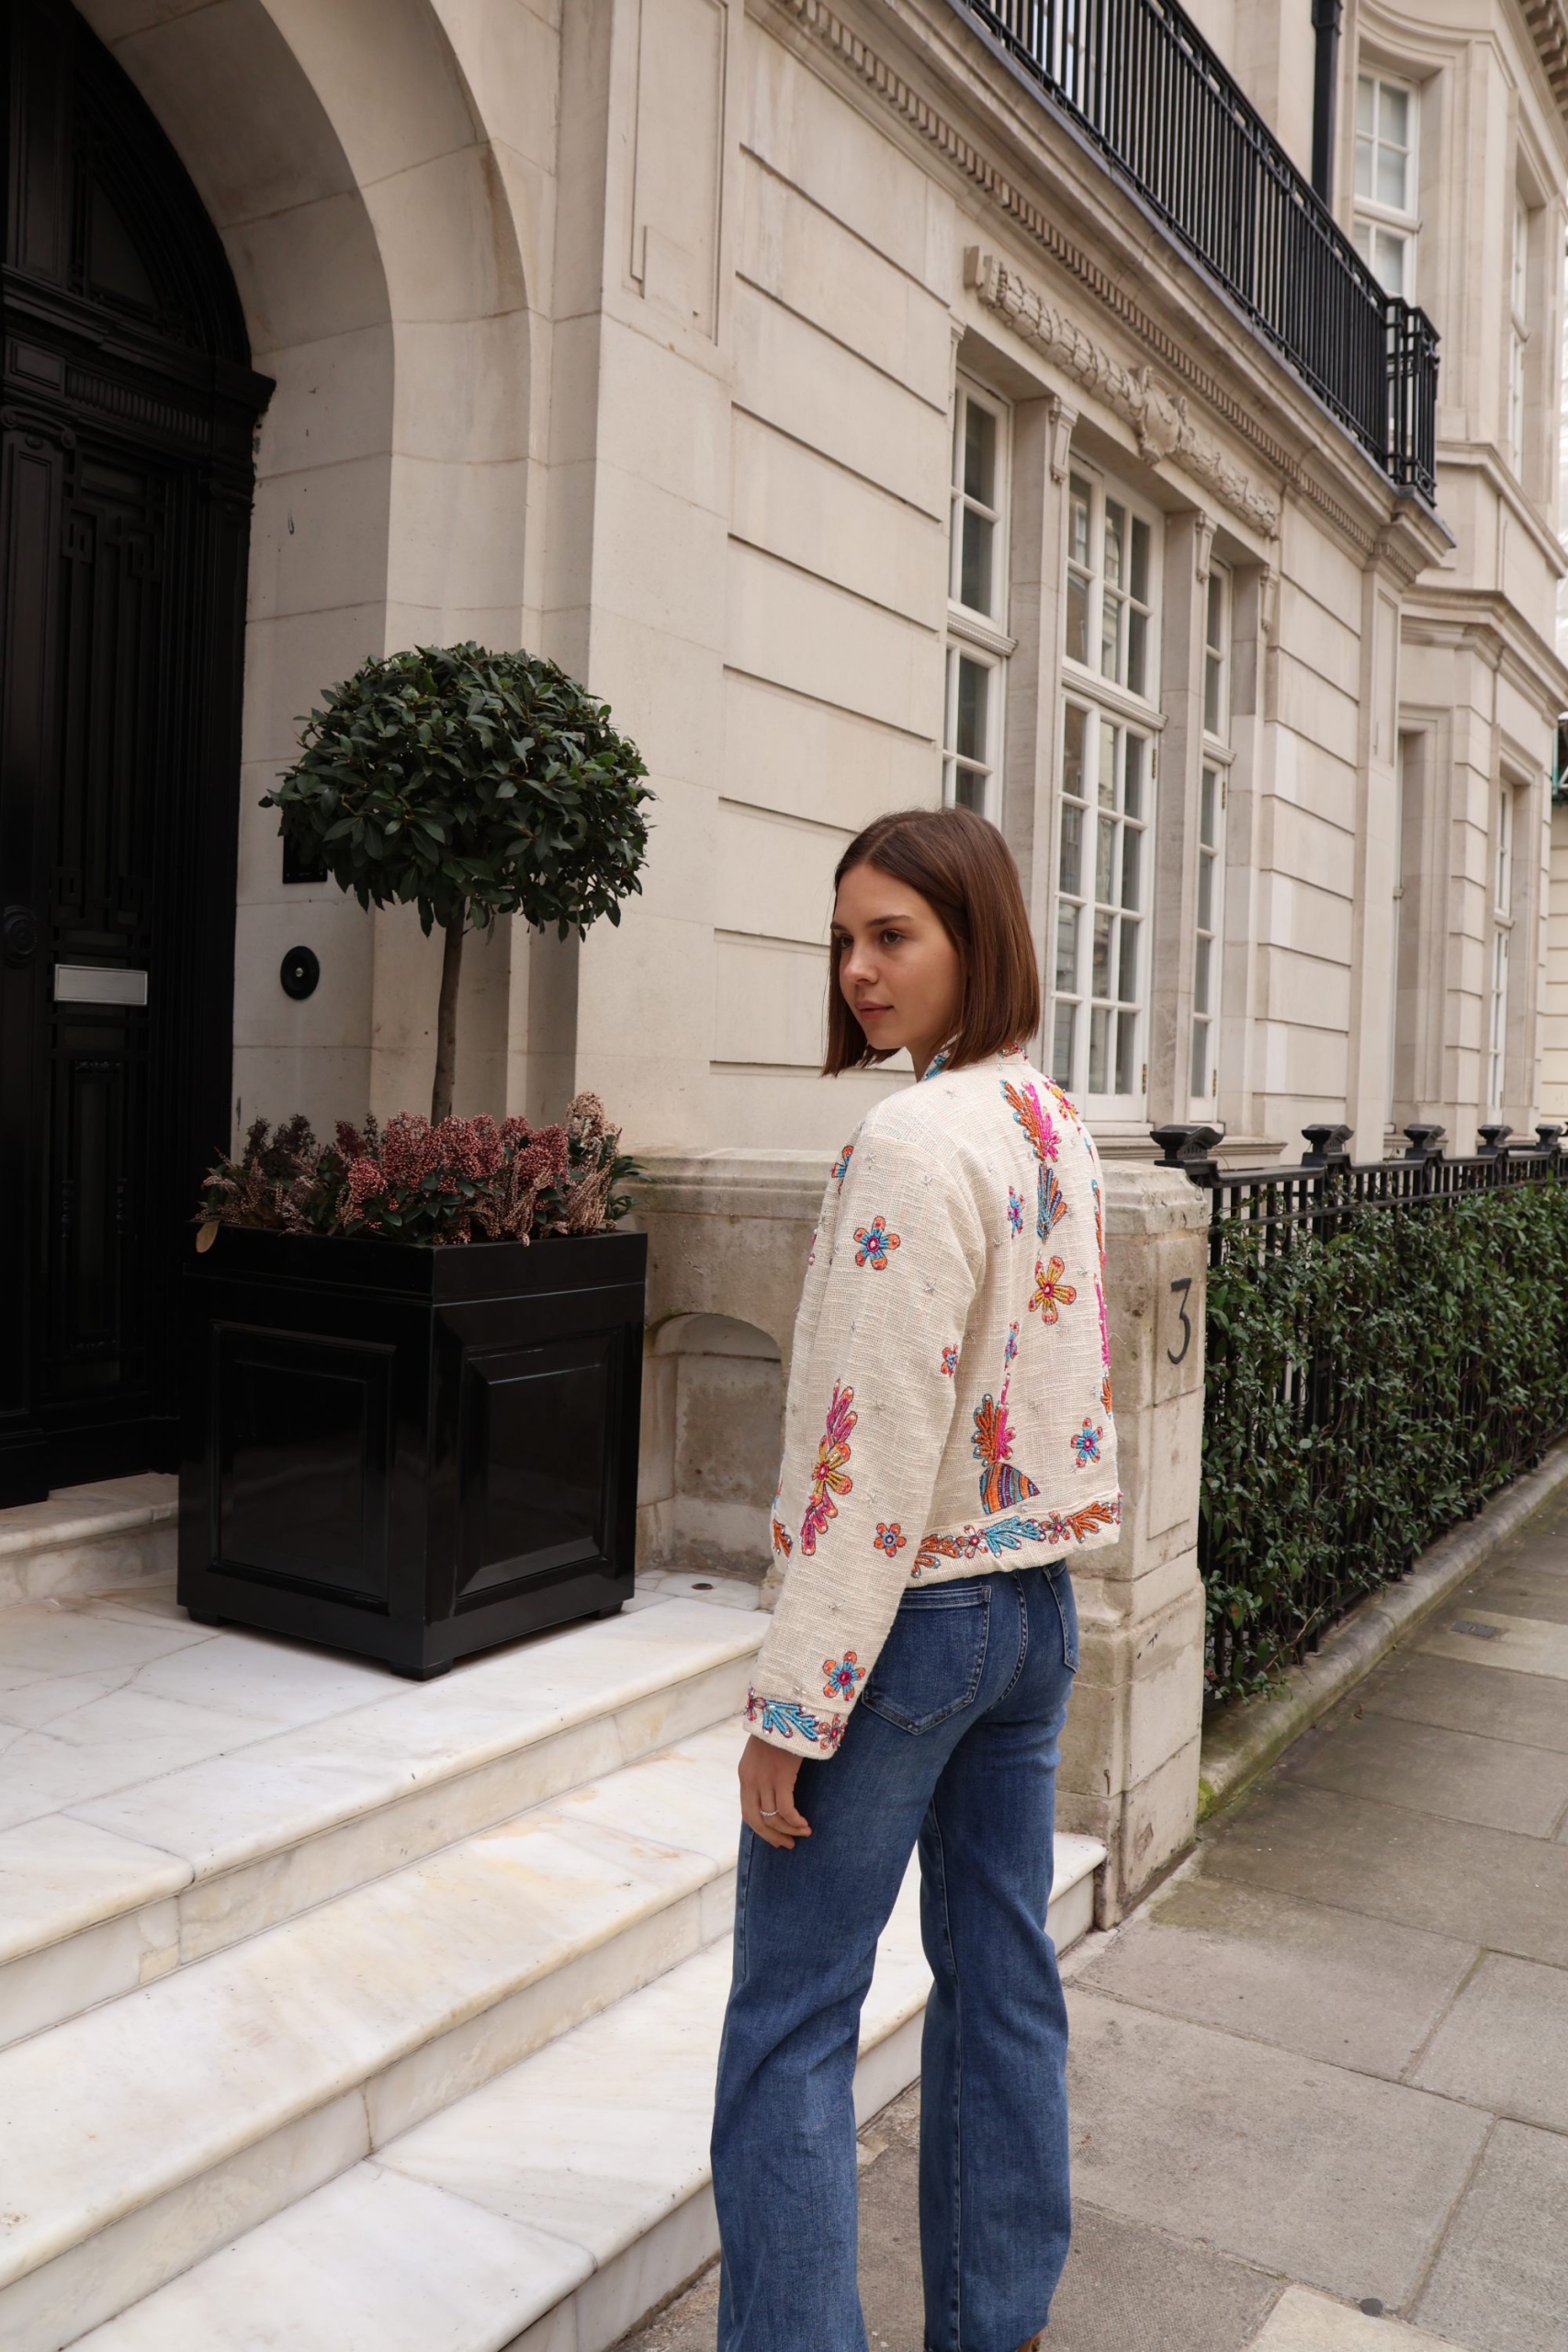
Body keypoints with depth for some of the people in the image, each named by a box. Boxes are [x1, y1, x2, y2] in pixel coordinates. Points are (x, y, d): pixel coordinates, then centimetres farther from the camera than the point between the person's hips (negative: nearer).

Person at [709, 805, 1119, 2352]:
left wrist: (792, 1703, -17)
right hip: (1035, 1608, 9)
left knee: (790, 2022, 5)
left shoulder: (916, 1141, -21)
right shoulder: (1055, 1127, 6)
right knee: (1003, 1980, 19)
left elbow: (879, 1454, -23)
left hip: (913, 1608, -9)